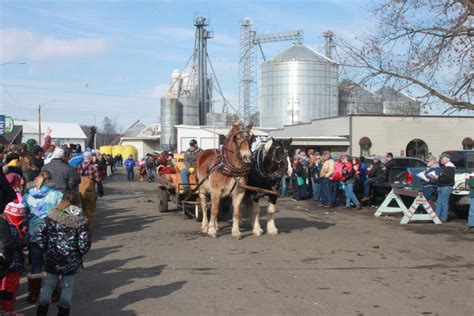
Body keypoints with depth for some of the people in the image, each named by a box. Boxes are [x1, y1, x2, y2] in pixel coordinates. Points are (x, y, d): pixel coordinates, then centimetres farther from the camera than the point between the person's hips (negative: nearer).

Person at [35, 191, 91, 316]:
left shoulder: (52, 215, -7)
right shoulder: (79, 220, -12)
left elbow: (40, 234, -6)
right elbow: (84, 242, -14)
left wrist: (46, 249, 6)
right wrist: (81, 252, 5)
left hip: (52, 258, 2)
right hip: (71, 260, -2)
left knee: (49, 284, 16)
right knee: (67, 286, 12)